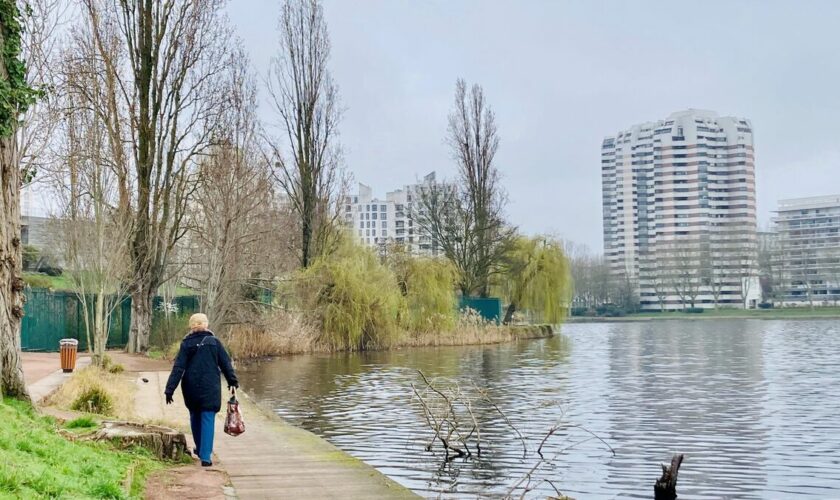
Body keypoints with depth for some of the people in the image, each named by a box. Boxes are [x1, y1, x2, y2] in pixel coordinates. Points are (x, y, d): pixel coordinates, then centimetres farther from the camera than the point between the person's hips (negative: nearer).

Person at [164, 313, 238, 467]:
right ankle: (205, 456, -8)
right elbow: (226, 363, 4)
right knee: (208, 420, 0)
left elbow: (178, 368, -6)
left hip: (191, 389, 1)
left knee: (195, 417, 21)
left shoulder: (186, 344, -3)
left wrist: (169, 389, -4)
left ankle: (200, 449, 34)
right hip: (210, 389, -1)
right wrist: (233, 381, 16)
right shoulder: (214, 342, -2)